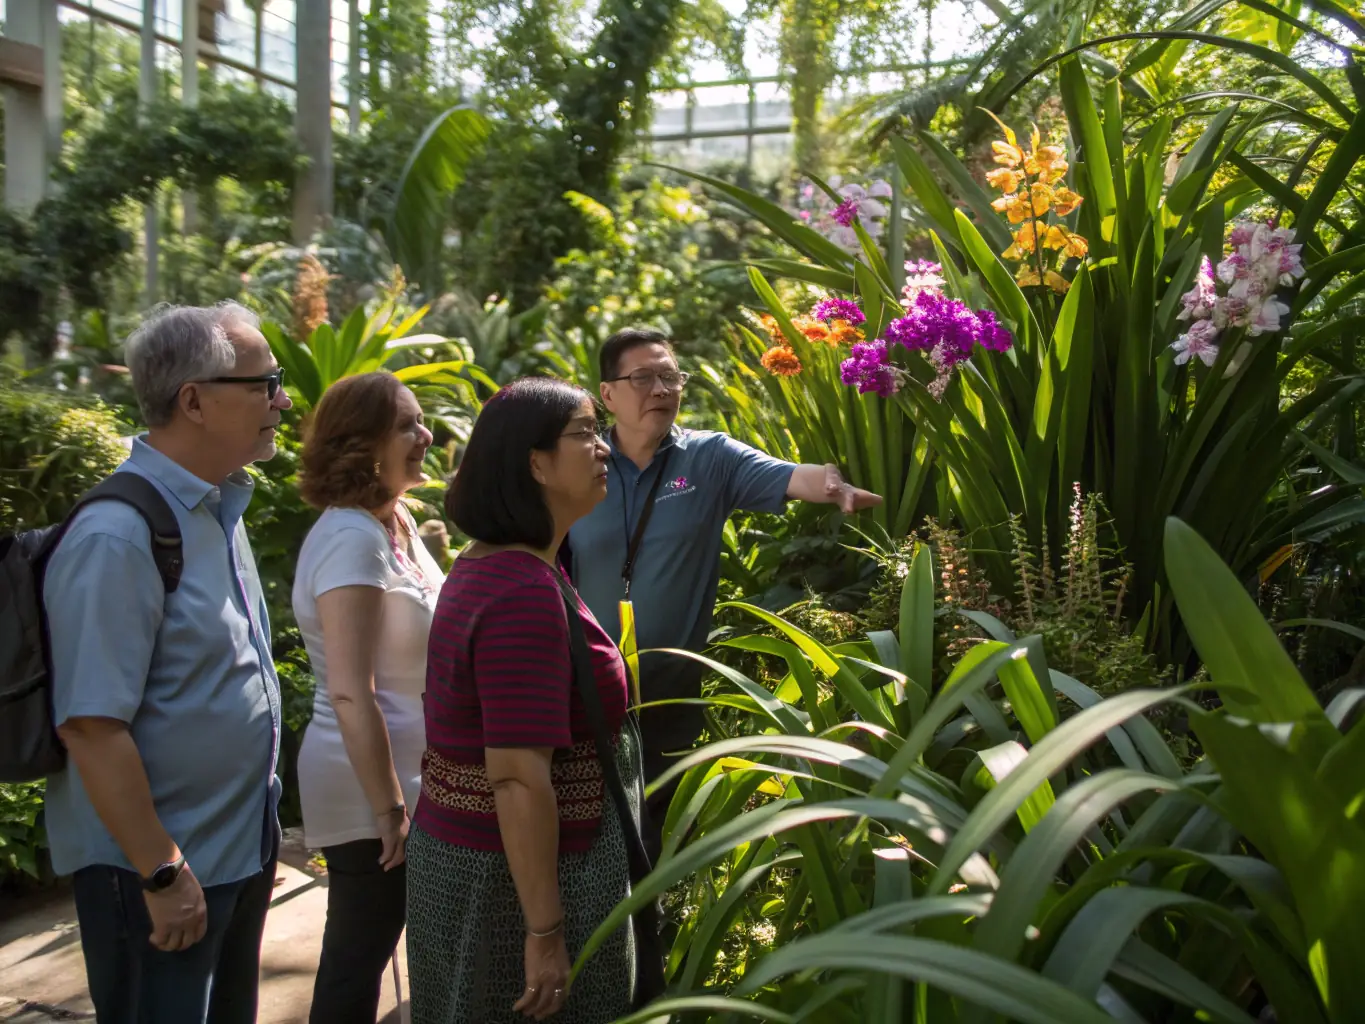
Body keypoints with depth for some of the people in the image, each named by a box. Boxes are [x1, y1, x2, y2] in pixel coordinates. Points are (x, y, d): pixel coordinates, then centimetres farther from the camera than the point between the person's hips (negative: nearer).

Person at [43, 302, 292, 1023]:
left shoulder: (218, 508, 5)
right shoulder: (117, 539, -24)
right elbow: (90, 725, -25)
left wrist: (260, 833, 16)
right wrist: (164, 875, -20)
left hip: (239, 848, 9)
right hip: (154, 865, -8)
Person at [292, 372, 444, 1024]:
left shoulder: (397, 523, 6)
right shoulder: (350, 538, -22)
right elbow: (351, 695, -25)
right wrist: (389, 809, -20)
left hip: (407, 777, 8)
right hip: (370, 795, -8)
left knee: (363, 950, 20)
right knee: (358, 957, 7)